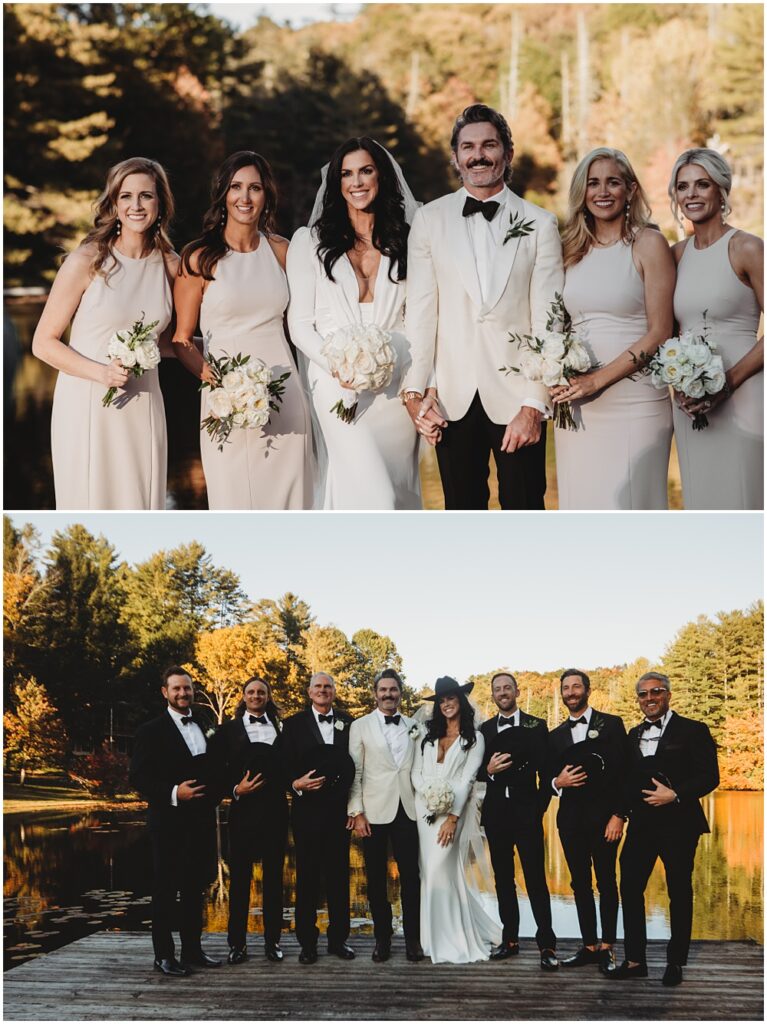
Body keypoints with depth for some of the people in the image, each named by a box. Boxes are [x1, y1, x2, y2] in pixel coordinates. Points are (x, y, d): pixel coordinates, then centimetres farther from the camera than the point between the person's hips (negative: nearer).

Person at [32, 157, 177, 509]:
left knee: (141, 503, 5)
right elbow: (43, 343, -5)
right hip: (88, 405, -4)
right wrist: (100, 372, -18)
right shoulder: (87, 262, -7)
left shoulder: (169, 265, 6)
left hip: (143, 406, 4)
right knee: (92, 504, 0)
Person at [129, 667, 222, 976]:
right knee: (166, 889, 1)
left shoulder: (205, 728, 12)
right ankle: (164, 956, 7)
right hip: (169, 822, -6)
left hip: (201, 821, 6)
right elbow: (138, 777, -11)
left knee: (195, 887, 12)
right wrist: (173, 793, -23)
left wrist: (215, 796, 1)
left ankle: (192, 951, 20)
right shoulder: (152, 731, -5)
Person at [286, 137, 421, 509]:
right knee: (374, 496, -15)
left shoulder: (404, 241, 12)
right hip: (339, 387, -3)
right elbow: (300, 322, 2)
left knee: (399, 491, 6)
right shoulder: (311, 241, 5)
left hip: (396, 387, 3)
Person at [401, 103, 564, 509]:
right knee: (463, 511, 10)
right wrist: (415, 391, -5)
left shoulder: (539, 224, 1)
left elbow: (547, 321, -3)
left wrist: (534, 405, -9)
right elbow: (419, 311, 2)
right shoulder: (430, 220, 5)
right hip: (453, 399, 1)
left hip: (516, 399, -1)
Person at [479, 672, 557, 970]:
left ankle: (547, 945, -8)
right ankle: (510, 939, 17)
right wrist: (488, 770, -9)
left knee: (535, 878, -8)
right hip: (496, 813, 4)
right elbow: (477, 771, 13)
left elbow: (545, 771, -1)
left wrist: (540, 808, -7)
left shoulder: (536, 726, 2)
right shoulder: (484, 730, 11)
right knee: (503, 878, 9)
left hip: (526, 812, -4)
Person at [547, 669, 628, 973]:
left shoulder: (611, 724, 1)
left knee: (606, 882, -1)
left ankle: (606, 947, 4)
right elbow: (549, 779, 18)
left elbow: (623, 772, -4)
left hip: (603, 818, -4)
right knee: (580, 884, 6)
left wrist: (618, 815, -11)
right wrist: (557, 783, -7)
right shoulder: (555, 736, 14)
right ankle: (589, 946, 11)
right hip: (570, 819, 4)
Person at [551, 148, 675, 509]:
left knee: (630, 500, -3)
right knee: (582, 498, 5)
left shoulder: (648, 244, -2)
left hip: (634, 400, -4)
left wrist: (598, 379, -14)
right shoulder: (573, 250, 12)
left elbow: (659, 332, -7)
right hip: (576, 404, 4)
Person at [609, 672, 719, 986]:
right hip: (641, 824, 5)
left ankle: (675, 963, 14)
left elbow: (709, 777, -9)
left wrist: (675, 795, -19)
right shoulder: (634, 735, 14)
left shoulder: (692, 731, -4)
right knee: (630, 888, 2)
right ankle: (635, 960, 10)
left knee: (679, 894, 4)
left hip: (678, 824, -5)